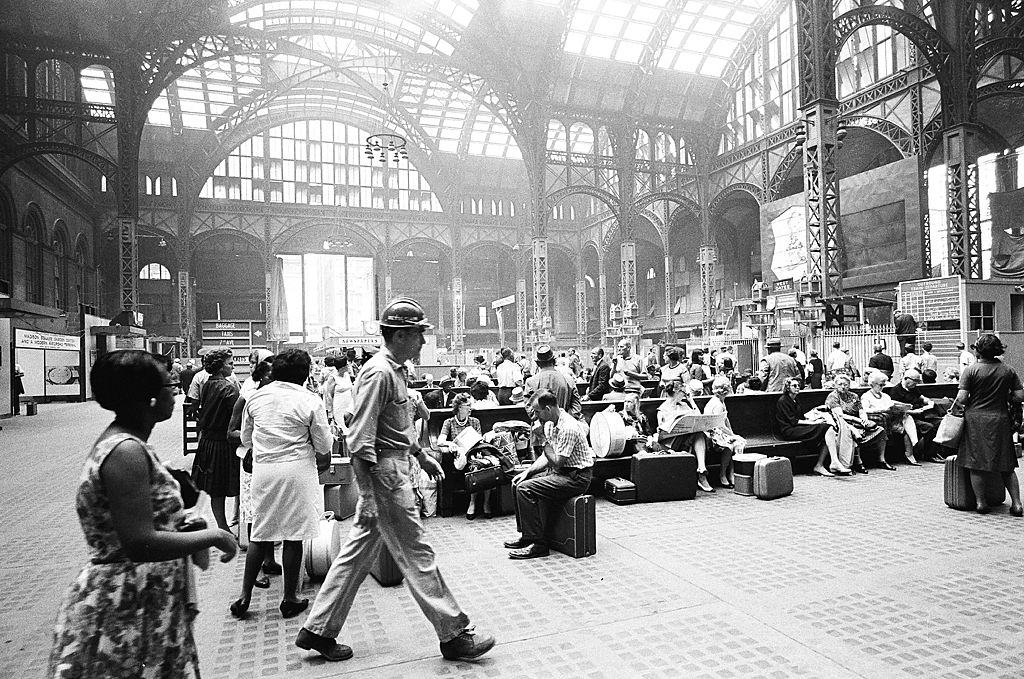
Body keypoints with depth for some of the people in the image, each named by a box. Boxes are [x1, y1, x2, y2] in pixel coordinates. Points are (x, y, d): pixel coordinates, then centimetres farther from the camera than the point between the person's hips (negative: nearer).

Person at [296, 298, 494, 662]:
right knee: (416, 553, 0)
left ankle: (318, 630, 27)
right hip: (384, 473, -10)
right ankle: (455, 635, 12)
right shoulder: (379, 373, -20)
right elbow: (360, 441, -23)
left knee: (359, 550, 16)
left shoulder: (391, 370, 12)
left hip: (394, 469, 10)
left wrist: (421, 454, 27)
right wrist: (367, 498, -24)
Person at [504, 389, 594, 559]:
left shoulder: (568, 428, -23)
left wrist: (545, 441, -13)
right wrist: (527, 472, 1)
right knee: (519, 482, 8)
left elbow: (557, 462, -23)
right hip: (562, 473, 10)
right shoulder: (550, 424, 7)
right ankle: (527, 536, 15)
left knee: (525, 489, -20)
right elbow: (547, 457, 13)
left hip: (576, 478, -10)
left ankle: (537, 544, -14)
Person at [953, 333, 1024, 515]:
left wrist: (954, 406, 7)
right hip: (1000, 420, 3)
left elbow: (962, 398, -13)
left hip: (975, 418, -3)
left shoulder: (970, 370, -8)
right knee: (1006, 466, 12)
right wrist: (1005, 399, 19)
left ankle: (981, 502, 7)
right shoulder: (1008, 370, 2)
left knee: (976, 463, 5)